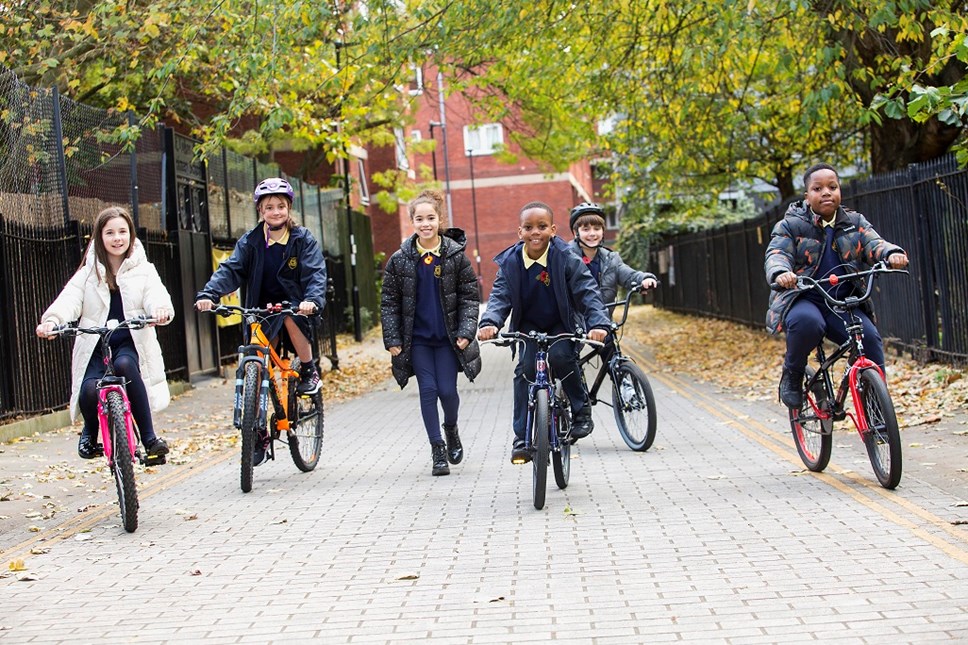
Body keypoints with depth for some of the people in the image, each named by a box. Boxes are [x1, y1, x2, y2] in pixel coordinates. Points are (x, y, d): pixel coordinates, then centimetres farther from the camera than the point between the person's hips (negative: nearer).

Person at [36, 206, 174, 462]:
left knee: (125, 365, -36)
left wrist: (161, 310, -37)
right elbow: (69, 299, -9)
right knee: (89, 390, -28)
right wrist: (51, 320, -31)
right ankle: (90, 434, 9)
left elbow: (156, 295, -11)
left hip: (131, 343, -1)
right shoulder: (89, 273, 8)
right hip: (95, 347, 1)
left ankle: (149, 438, -25)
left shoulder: (143, 270, 8)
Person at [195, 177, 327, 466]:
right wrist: (208, 294, -29)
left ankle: (309, 371, -13)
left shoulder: (303, 239, -2)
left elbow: (315, 273, -14)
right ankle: (259, 436, 1)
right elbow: (230, 270, -10)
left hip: (295, 307, -2)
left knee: (289, 317, -38)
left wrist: (313, 299, -36)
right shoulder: (250, 242, 3)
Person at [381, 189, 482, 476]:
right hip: (417, 338, 1)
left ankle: (451, 428, 30)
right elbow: (389, 302, 2)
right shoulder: (400, 259, -2)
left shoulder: (455, 255, -3)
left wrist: (466, 331, -11)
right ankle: (438, 451, 6)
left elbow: (470, 296, 0)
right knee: (428, 390, -3)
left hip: (448, 337, 0)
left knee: (447, 390, -3)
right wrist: (392, 339, -4)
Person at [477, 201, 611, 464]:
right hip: (529, 326, 2)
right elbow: (500, 296, -18)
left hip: (562, 324, -2)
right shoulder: (510, 262, -11)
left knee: (560, 356, -30)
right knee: (525, 368, -18)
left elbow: (587, 291, -22)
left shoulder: (566, 258, -17)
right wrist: (490, 323, -39)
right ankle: (521, 437, -10)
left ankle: (581, 408, -4)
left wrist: (598, 323, -39)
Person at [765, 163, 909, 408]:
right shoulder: (791, 225, 2)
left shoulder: (855, 222, 12)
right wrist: (780, 273, -37)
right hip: (801, 300, -3)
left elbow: (873, 244, -3)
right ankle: (792, 374, -9)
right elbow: (776, 254, -12)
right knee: (807, 322, -37)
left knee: (869, 337, -23)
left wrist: (892, 253, -29)